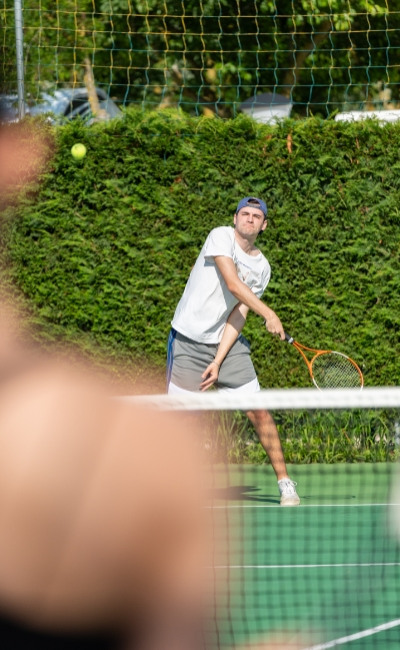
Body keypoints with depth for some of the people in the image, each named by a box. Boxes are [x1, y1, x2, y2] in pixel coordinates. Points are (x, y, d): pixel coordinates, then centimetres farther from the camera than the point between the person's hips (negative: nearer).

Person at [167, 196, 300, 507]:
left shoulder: (262, 268, 3)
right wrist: (269, 314, -25)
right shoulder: (221, 237, -8)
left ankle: (285, 482, 2)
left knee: (259, 411, -6)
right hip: (188, 341, -3)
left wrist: (218, 362, -13)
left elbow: (238, 315, -4)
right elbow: (233, 283, -21)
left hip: (228, 344, 3)